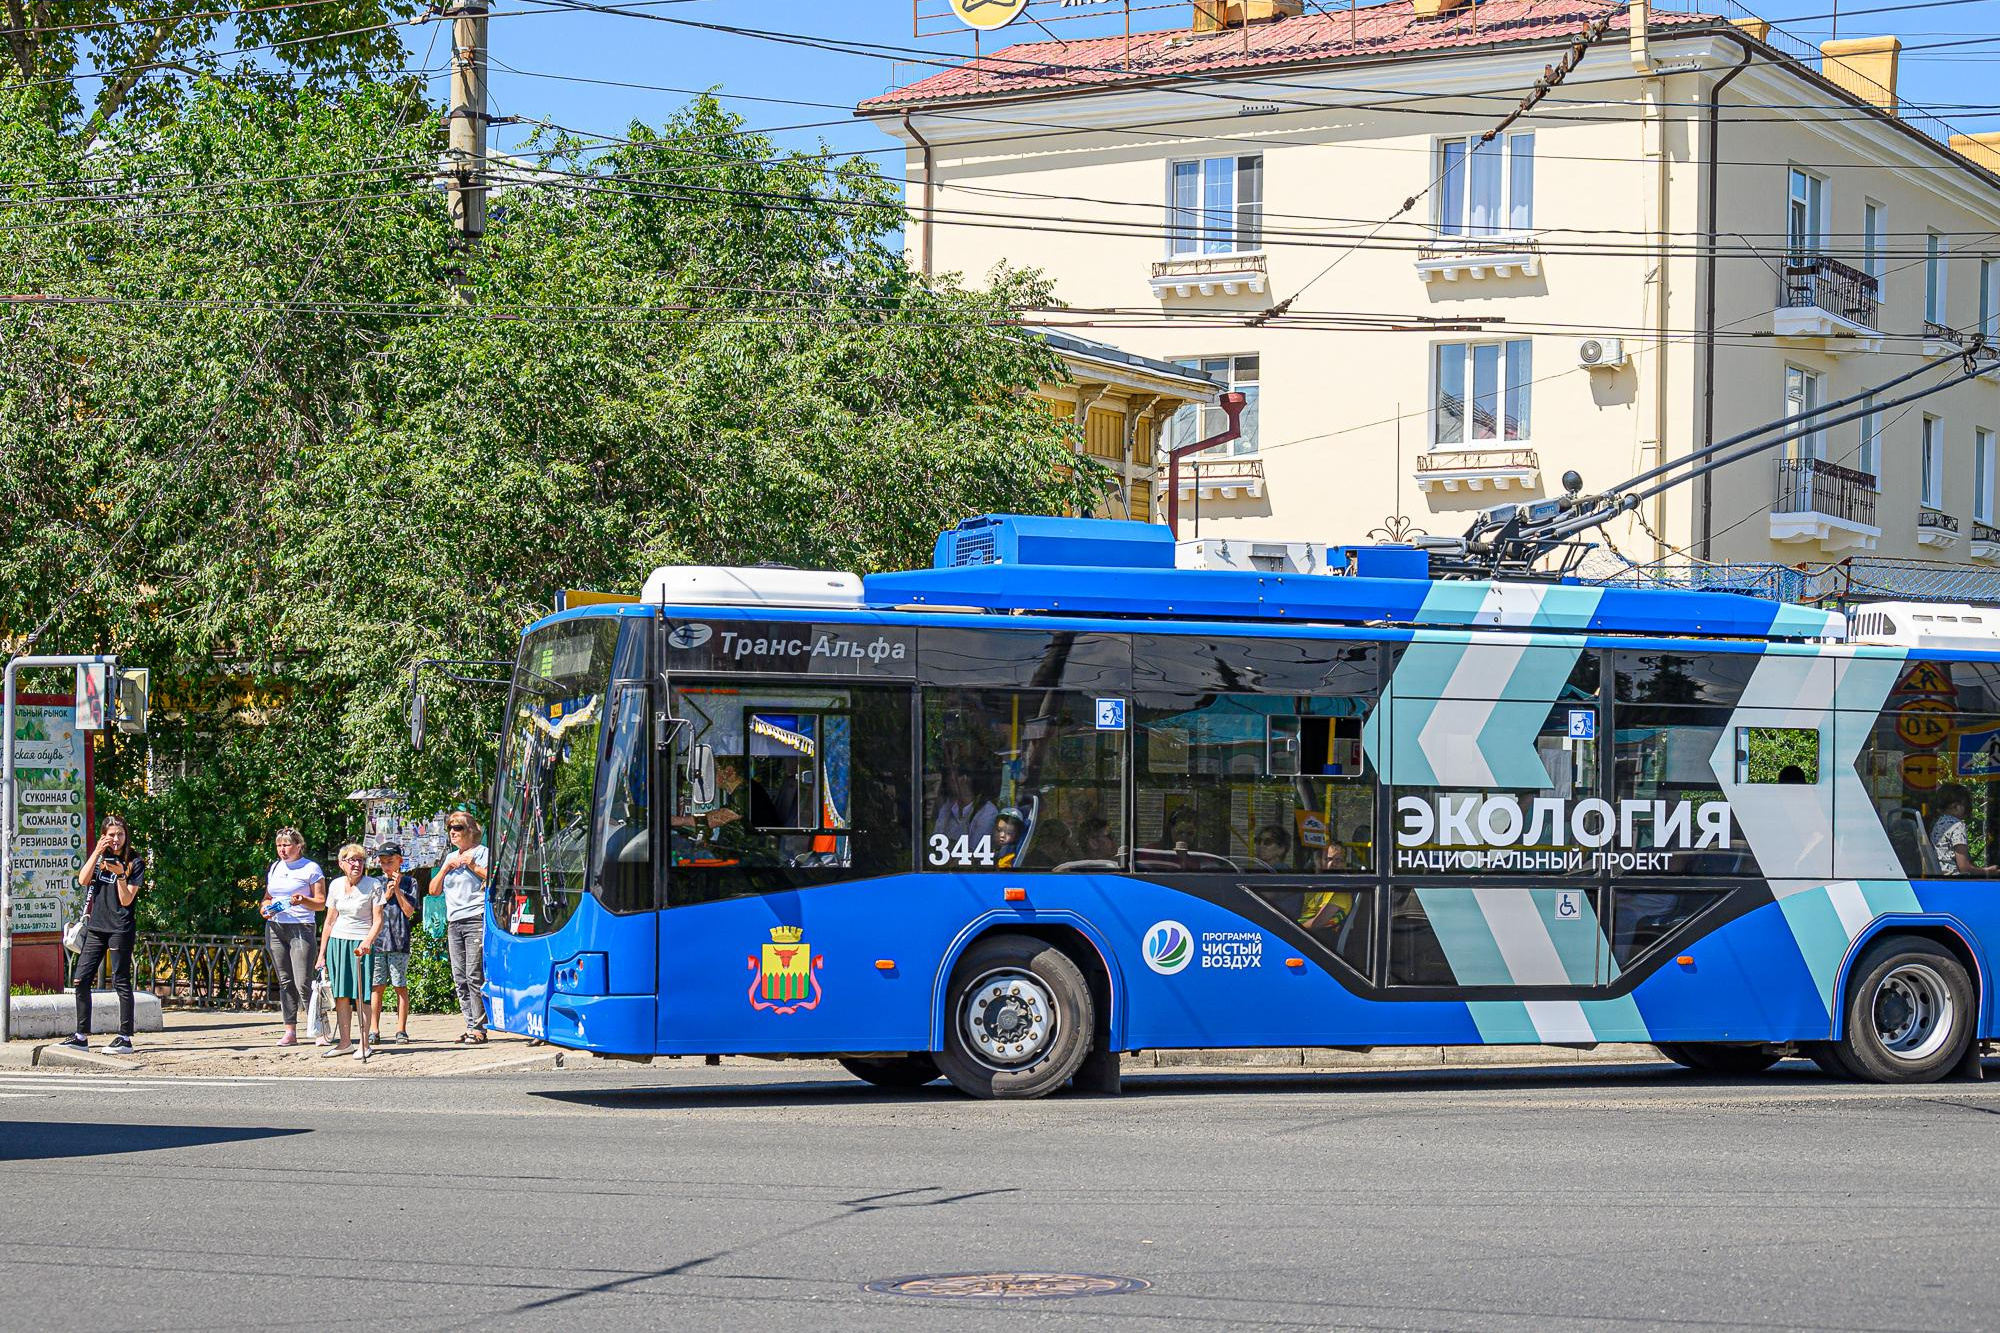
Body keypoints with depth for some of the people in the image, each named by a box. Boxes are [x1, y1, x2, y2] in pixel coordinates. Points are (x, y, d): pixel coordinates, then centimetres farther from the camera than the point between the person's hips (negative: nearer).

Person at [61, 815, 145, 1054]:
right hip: (95, 927, 5)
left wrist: (120, 875, -21)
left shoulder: (135, 862, -2)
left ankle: (125, 1038, -1)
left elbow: (126, 900, -7)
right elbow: (83, 880, -4)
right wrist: (97, 852, -8)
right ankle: (81, 1037, 8)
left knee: (120, 981, -4)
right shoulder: (99, 857, 12)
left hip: (120, 929, -5)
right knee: (81, 979, 2)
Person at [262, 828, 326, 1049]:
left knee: (303, 983, -13)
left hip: (301, 928, -6)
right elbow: (267, 897, 25)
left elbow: (321, 903, -1)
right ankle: (290, 1032, 7)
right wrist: (266, 909, 4)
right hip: (275, 928, 6)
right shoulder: (275, 868, 16)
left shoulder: (311, 868, 0)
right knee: (284, 981, 5)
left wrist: (303, 901, -20)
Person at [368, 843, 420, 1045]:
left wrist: (397, 890, -6)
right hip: (377, 941, 2)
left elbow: (409, 911, -2)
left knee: (401, 986, -1)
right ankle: (374, 1030, 2)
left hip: (399, 941, -2)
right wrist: (386, 896, -4)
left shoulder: (409, 882, 6)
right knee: (377, 986, 0)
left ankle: (401, 1030, 3)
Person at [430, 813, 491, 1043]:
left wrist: (472, 865, -11)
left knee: (475, 975, -12)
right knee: (459, 977, 3)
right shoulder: (449, 857, 21)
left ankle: (479, 1028, -11)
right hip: (453, 923, 7)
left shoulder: (482, 853, 3)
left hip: (476, 920, -7)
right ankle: (471, 1025, 7)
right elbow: (434, 890, 19)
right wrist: (446, 868, 5)